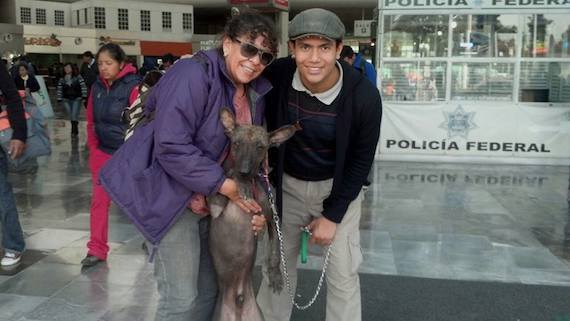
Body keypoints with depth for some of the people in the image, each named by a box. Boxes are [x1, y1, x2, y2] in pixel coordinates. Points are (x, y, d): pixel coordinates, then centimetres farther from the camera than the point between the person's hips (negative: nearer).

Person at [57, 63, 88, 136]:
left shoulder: (78, 77, -5)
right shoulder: (62, 79, 3)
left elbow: (83, 86, -7)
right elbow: (59, 89, 6)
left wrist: (84, 96, -13)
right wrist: (59, 99, 3)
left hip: (76, 99, -3)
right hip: (66, 100, 3)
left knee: (74, 116, -10)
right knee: (70, 116, 6)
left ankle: (74, 130, 3)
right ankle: (75, 130, 20)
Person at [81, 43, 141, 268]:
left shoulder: (133, 86, -15)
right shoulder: (97, 87, 4)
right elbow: (91, 121, 12)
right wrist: (93, 148, 6)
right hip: (102, 152, 5)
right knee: (99, 200, 1)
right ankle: (97, 249, 8)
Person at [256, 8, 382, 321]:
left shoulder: (364, 95, -25)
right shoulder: (276, 76, -21)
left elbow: (362, 160, -13)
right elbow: (261, 130, -5)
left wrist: (332, 215, -12)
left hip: (338, 187, -2)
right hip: (286, 184, 2)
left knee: (342, 274, 4)